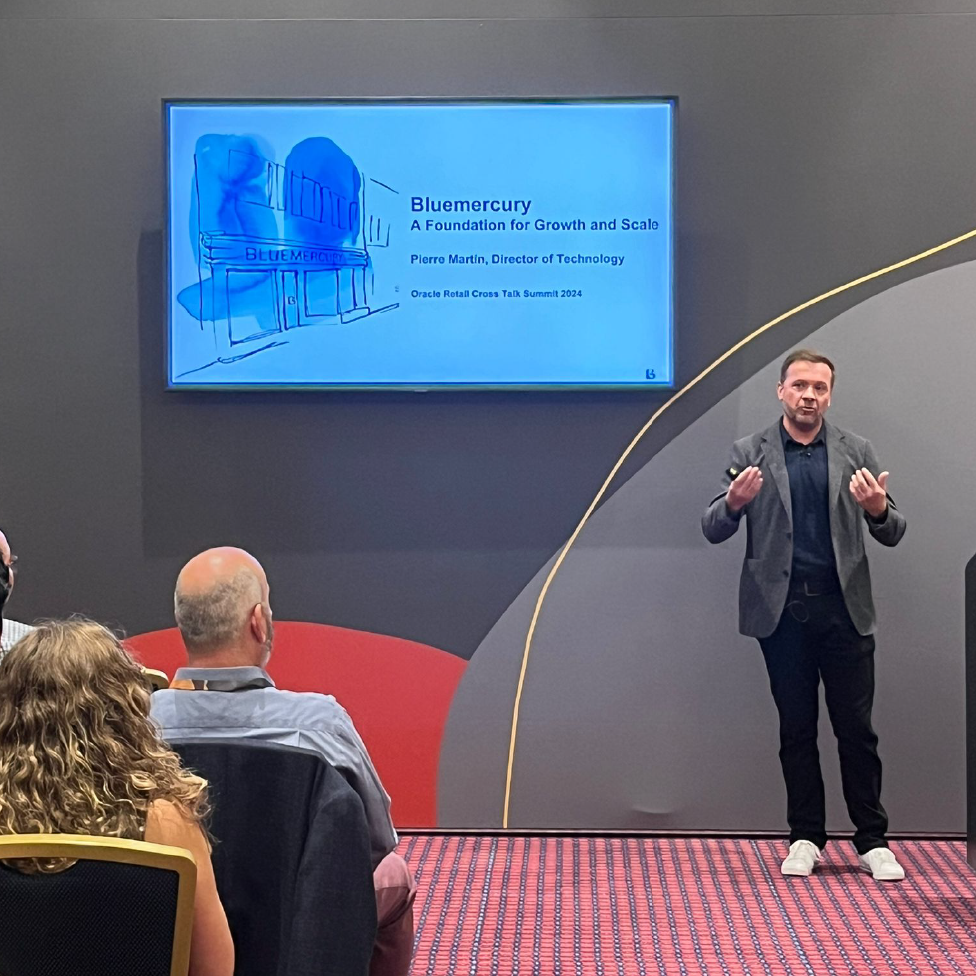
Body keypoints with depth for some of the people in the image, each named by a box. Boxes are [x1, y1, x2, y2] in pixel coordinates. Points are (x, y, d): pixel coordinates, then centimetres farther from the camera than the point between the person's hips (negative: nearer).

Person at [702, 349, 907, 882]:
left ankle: (872, 841, 12)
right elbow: (712, 530, 0)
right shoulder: (750, 454, 3)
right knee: (796, 729, 9)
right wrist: (734, 502, -22)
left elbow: (892, 534, 5)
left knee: (856, 728, 2)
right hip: (782, 612, 0)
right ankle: (806, 837, 18)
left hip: (844, 609, 0)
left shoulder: (856, 452, 6)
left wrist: (878, 509, -18)